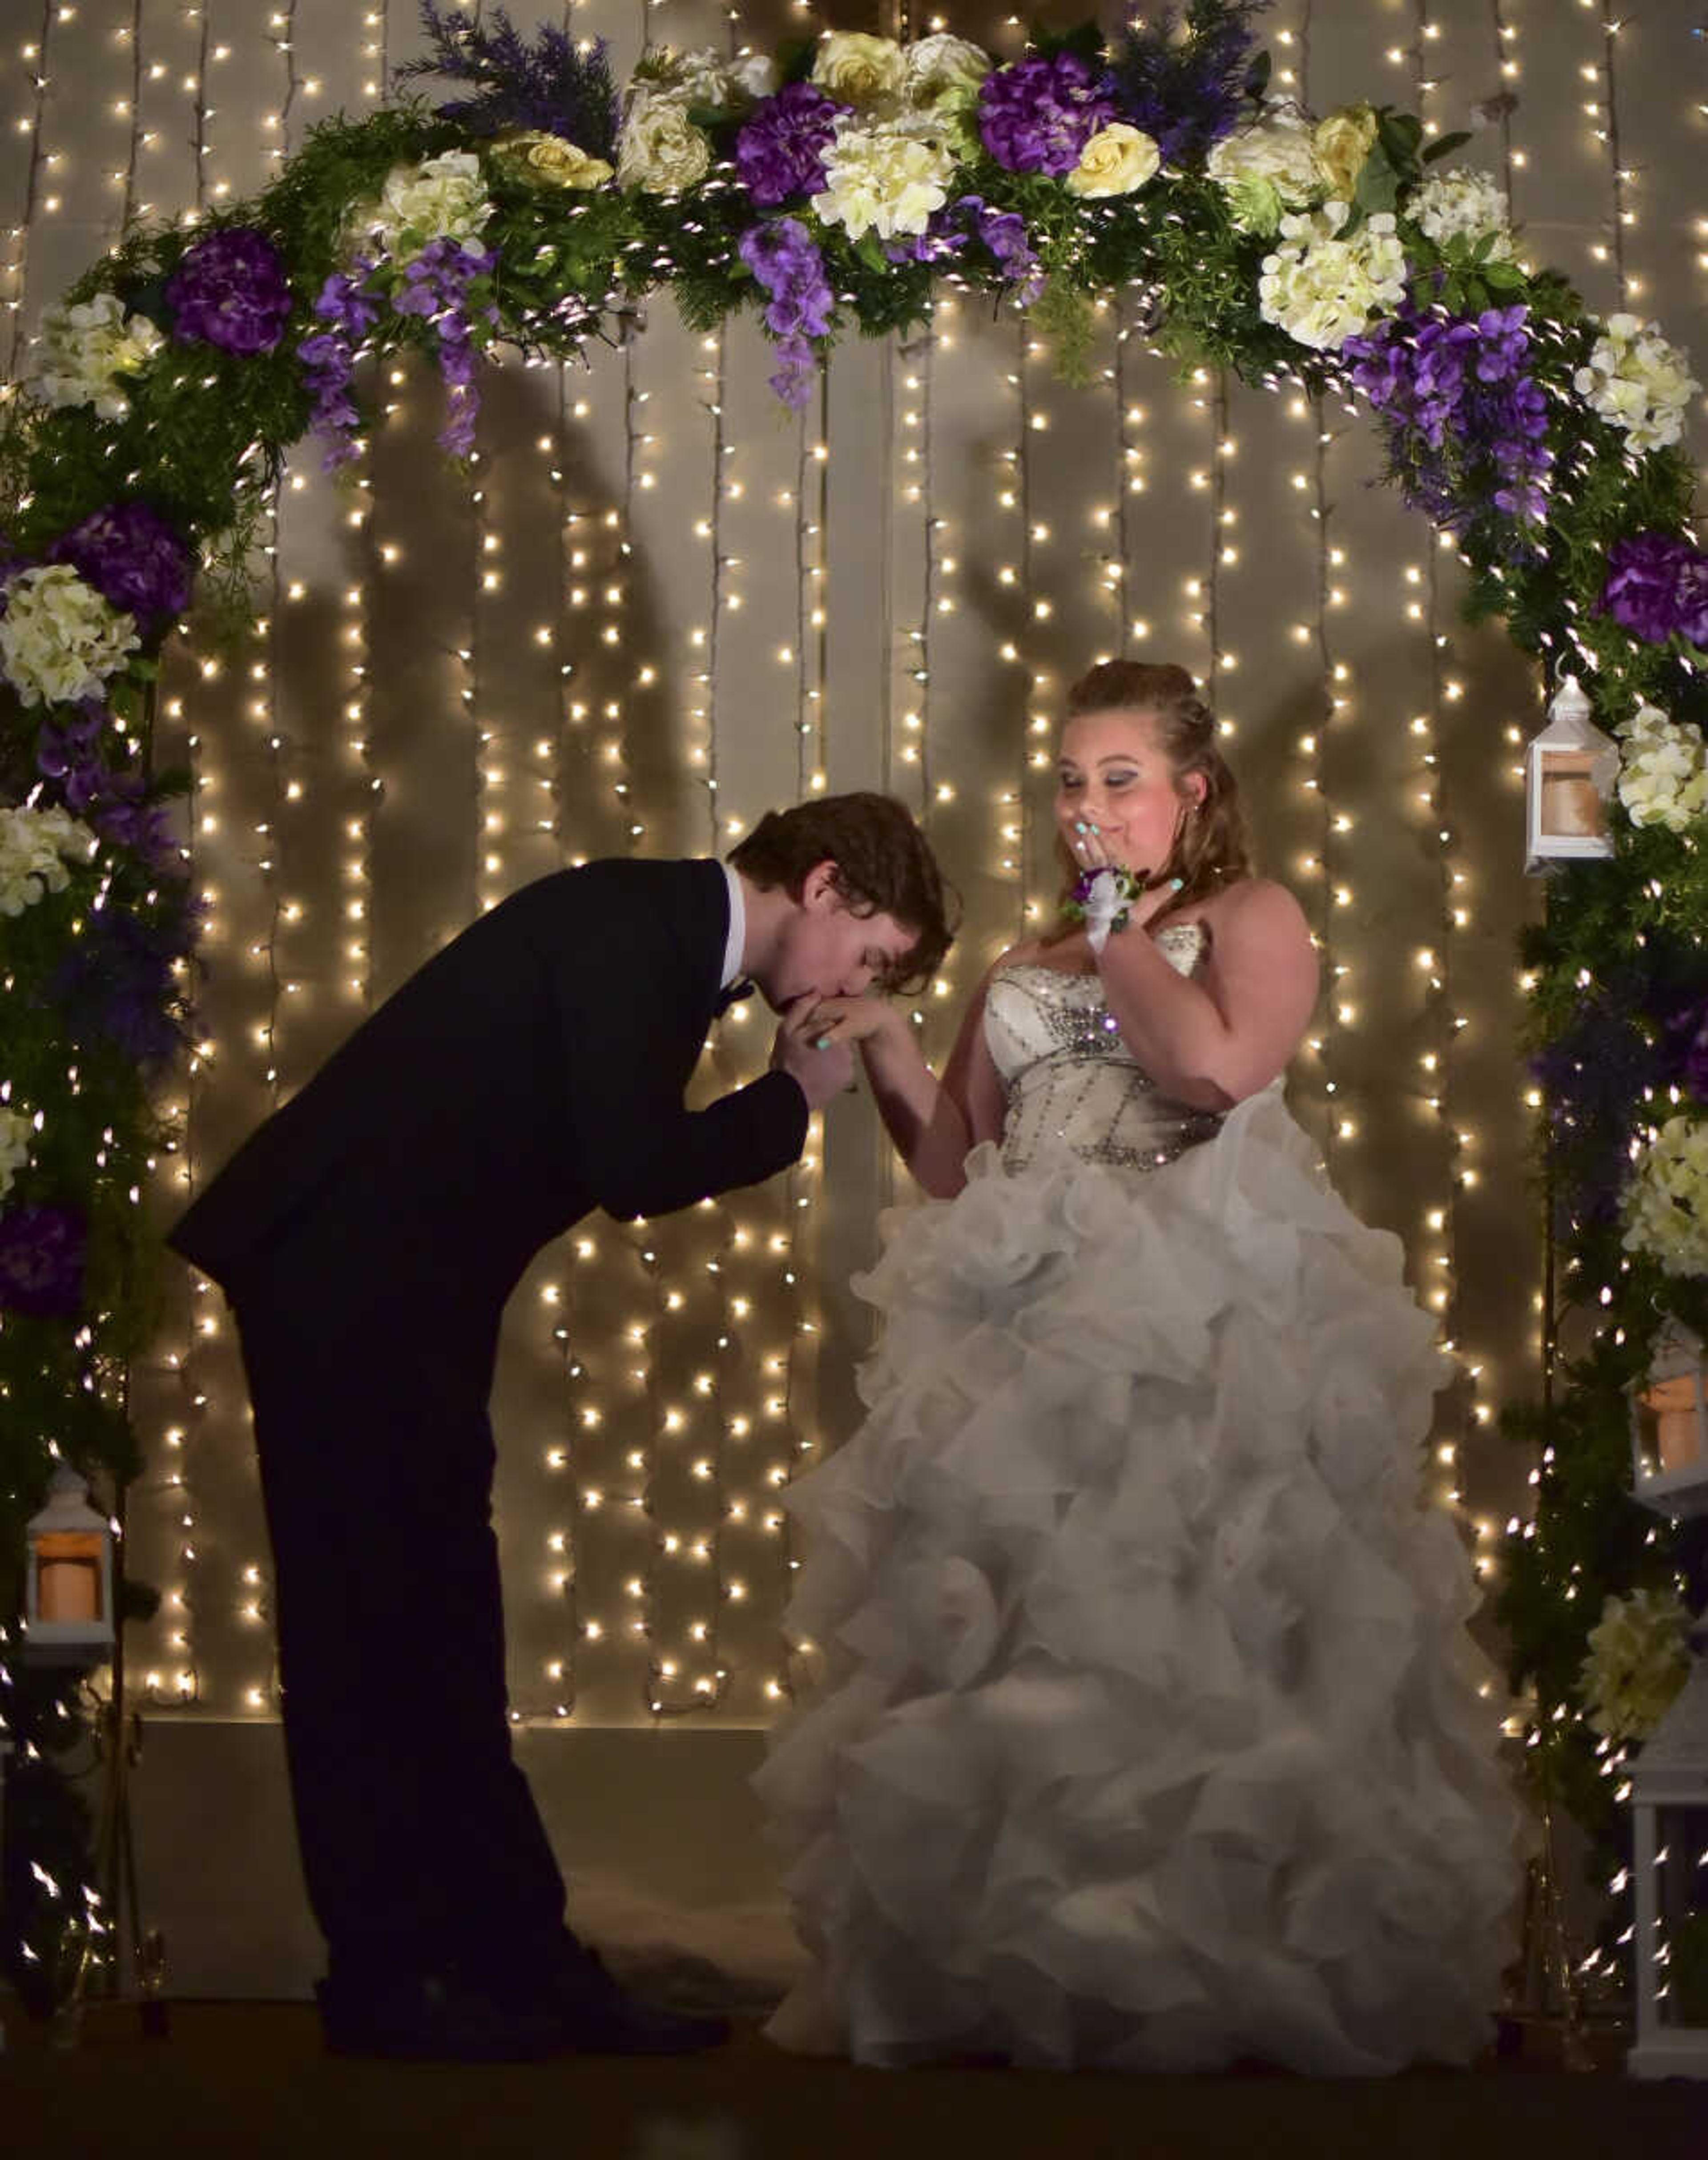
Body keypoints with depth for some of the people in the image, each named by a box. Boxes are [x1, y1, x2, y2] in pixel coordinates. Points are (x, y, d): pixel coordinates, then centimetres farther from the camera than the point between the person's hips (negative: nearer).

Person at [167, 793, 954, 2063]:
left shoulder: (672, 939, 13)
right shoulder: (629, 922, -16)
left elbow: (627, 1156, 14)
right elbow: (634, 1171, -22)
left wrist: (779, 1085, 3)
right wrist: (795, 1098, -8)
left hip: (412, 1298, 10)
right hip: (341, 1279, -10)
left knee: (446, 1638, 11)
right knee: (370, 1633, -3)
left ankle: (521, 1960, 16)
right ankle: (386, 1982, 5)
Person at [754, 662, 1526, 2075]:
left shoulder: (1251, 919, 7)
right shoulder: (1024, 968, 24)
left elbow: (1218, 1072, -14)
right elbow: (960, 1167, 20)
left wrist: (1120, 938, -1)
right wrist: (891, 1057, 4)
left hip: (1201, 1329, -5)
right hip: (1028, 1336, 6)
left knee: (1188, 1629, -12)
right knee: (1009, 1635, -1)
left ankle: (1214, 1973, -5)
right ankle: (1013, 1969, 6)